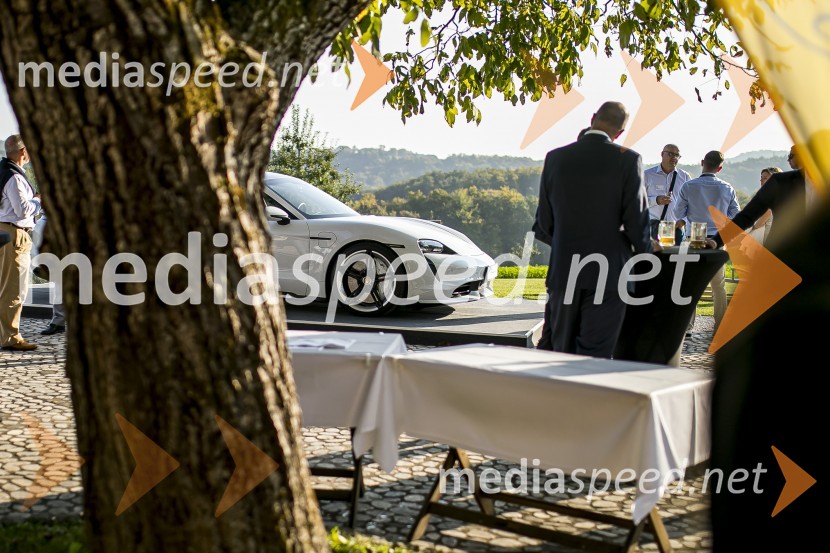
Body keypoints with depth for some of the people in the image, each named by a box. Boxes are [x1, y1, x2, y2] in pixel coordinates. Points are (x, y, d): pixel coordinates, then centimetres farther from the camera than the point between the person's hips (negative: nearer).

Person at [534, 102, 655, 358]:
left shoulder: (556, 158, 2)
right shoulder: (627, 160, -7)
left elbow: (544, 222, 6)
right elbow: (635, 218, -7)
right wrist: (646, 249, 13)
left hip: (563, 270, 3)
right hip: (607, 271, -3)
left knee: (563, 351, 14)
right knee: (594, 355, -1)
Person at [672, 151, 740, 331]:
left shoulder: (689, 186, -10)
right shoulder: (727, 188, -4)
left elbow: (678, 213, -3)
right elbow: (736, 215, 5)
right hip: (717, 240, 2)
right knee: (719, 285, 12)